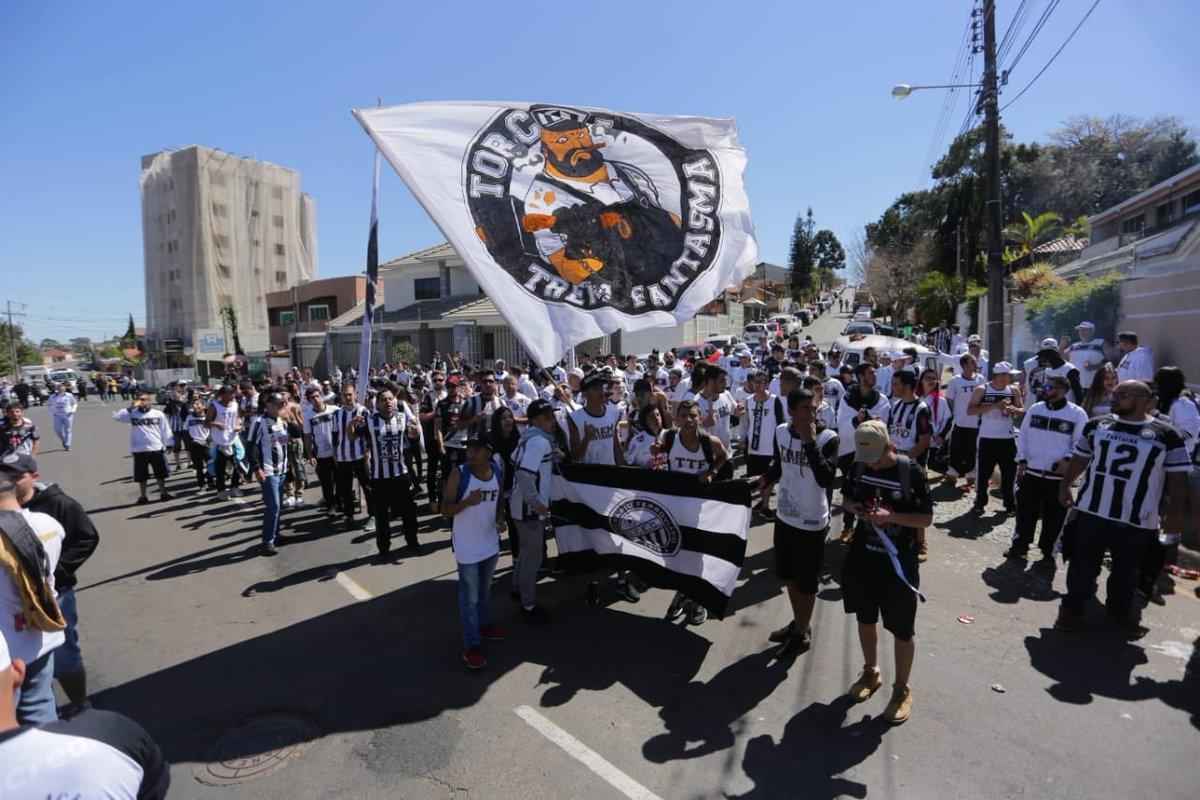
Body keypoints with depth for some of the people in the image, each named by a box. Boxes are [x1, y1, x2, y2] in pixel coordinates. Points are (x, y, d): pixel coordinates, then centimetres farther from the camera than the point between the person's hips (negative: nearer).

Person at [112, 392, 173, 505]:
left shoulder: (158, 414, 0)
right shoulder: (132, 414, -1)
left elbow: (165, 431, 4)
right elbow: (117, 417, -16)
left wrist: (168, 445, 3)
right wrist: (132, 407, -19)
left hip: (156, 449, 0)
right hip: (139, 450, 0)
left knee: (160, 474, 10)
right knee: (141, 476, 8)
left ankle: (163, 493, 22)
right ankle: (142, 496, 19)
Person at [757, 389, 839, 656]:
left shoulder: (828, 438, -19)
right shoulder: (780, 432, -2)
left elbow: (826, 479, -32)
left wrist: (810, 441, -33)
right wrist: (767, 479, -6)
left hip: (812, 522, -6)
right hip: (784, 516, 6)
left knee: (806, 583, 10)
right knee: (788, 575, 22)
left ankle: (802, 634, 30)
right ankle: (798, 623, 44)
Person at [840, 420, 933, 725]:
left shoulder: (911, 472, -16)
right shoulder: (860, 466, -3)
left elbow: (927, 518, -11)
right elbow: (848, 498, 11)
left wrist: (891, 516, -27)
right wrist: (855, 509, -12)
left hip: (898, 563, -4)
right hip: (863, 557, 5)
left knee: (902, 630, 10)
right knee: (866, 619, 20)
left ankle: (902, 690, 30)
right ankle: (871, 673, 42)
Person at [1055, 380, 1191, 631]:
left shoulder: (1166, 434, -5)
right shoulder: (1097, 424, 3)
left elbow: (1177, 477, -3)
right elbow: (1079, 458, 12)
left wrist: (1175, 513, -5)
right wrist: (1065, 485, 9)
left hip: (1137, 519, -1)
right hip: (1091, 511, 1)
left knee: (1126, 570, 15)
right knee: (1083, 565, 7)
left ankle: (1120, 609, 35)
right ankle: (1072, 609, 19)